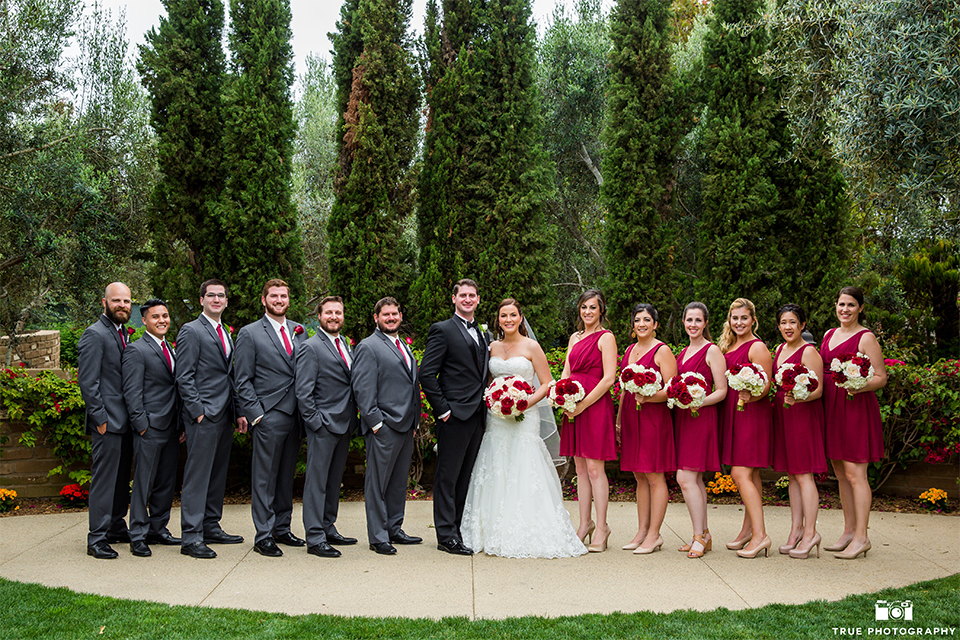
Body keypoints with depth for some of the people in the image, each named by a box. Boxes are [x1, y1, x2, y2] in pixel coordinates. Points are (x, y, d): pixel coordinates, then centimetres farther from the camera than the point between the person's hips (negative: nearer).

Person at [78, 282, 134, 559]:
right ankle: (97, 539, 2)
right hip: (107, 421, -8)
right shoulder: (94, 334, -11)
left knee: (122, 477, 15)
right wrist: (100, 419, -17)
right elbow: (87, 382, -15)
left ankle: (116, 527, 26)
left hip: (125, 420, 9)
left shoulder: (123, 333, 15)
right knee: (103, 479, -4)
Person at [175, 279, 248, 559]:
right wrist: (198, 411, -16)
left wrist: (239, 412, 13)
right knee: (197, 475, -6)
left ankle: (211, 527, 22)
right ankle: (190, 537, -3)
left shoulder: (226, 334, 19)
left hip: (224, 417, 8)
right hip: (203, 417, -8)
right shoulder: (191, 331, -5)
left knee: (218, 474, 12)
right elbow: (184, 378, -10)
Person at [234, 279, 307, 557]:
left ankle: (282, 528, 24)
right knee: (264, 479, -1)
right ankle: (263, 536, 7)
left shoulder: (299, 331, 12)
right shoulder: (250, 334, -2)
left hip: (295, 416, 5)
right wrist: (255, 415, -10)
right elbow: (243, 381, -4)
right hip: (268, 417, -5)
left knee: (287, 476, 13)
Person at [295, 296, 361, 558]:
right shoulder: (311, 348, -9)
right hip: (323, 427, -8)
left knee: (334, 481, 15)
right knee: (317, 482, -2)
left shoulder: (346, 345, 15)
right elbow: (303, 392, -12)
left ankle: (329, 529, 25)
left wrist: (354, 419, 12)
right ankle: (315, 538, 3)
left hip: (344, 425, 8)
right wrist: (316, 421, -16)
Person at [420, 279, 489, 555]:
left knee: (465, 477, 12)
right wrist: (442, 408, -13)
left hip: (477, 415, 7)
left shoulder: (481, 334, 18)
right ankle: (446, 536, 4)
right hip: (455, 415, -7)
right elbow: (427, 374, -10)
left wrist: (487, 404, 8)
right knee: (448, 477, -1)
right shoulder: (443, 330, -4)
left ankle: (457, 528, 20)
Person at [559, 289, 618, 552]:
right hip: (574, 408, 7)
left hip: (595, 405, -7)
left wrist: (582, 405, -14)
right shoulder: (575, 337, 17)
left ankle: (601, 528, 3)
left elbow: (609, 378, -12)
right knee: (580, 468, 10)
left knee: (595, 467, -6)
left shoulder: (606, 337, -5)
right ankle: (585, 524, 18)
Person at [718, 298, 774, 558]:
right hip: (734, 413, 8)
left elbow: (766, 385, -13)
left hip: (752, 413, -8)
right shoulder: (729, 346, 15)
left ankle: (760, 535, -9)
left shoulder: (757, 347, -9)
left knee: (741, 473, -12)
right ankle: (748, 530, 19)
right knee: (751, 475, 13)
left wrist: (750, 397, -27)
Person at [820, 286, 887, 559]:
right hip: (831, 407, 7)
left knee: (854, 474, -7)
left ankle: (861, 537, -1)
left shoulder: (866, 337, -6)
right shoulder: (829, 335, 15)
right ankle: (848, 531, 20)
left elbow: (881, 377, -8)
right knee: (841, 474, 11)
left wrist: (858, 387, -25)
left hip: (856, 408, -7)